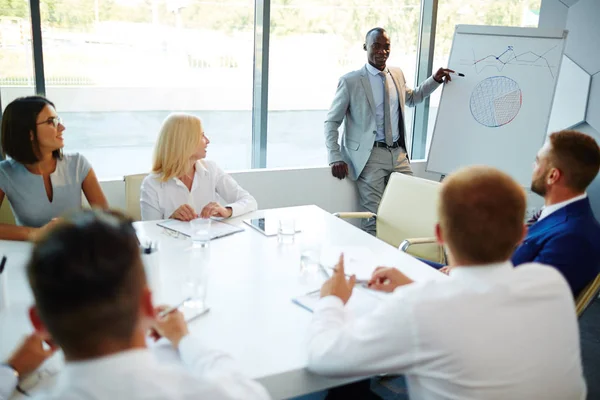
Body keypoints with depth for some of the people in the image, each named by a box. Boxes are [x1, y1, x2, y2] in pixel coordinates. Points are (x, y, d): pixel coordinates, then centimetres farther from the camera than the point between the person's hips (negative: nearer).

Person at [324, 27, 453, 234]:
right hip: (371, 156, -5)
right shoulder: (350, 81, -5)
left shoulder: (397, 74, 12)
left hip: (399, 154, 5)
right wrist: (335, 158, -11)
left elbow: (412, 98, 33)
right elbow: (331, 122, -2)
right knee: (374, 217, -7)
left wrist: (435, 80, 19)